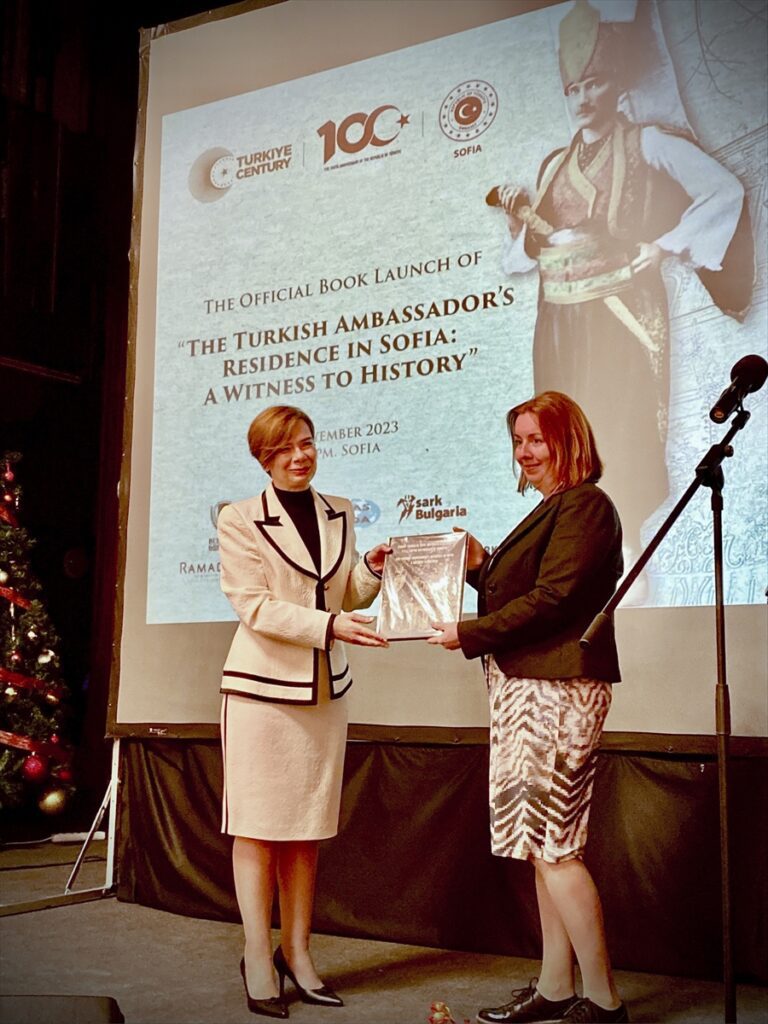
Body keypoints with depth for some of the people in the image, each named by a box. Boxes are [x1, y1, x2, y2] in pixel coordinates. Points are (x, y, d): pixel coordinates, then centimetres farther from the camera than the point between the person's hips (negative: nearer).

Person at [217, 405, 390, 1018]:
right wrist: (330, 625, -22)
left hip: (325, 689, 5)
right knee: (258, 827, 0)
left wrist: (371, 571, -6)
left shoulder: (340, 514, 10)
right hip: (261, 687, -5)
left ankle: (297, 953, 19)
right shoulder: (240, 520, -5)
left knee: (308, 828, 9)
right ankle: (258, 961, 10)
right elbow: (254, 606, -13)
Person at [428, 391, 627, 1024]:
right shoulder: (554, 509, 22)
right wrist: (481, 566, 5)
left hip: (555, 690, -10)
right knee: (547, 842, 11)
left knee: (552, 844, -7)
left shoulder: (584, 504, -10)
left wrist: (470, 634, -12)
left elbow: (552, 598, -19)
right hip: (531, 688, 10)